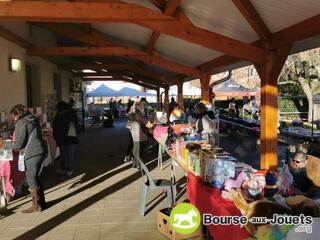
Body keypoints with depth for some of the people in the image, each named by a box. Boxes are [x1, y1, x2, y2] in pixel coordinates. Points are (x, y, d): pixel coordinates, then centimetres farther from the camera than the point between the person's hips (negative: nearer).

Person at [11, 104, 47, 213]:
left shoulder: (21, 123, -9)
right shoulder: (34, 119, 15)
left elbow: (19, 142, -10)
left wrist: (14, 146, 12)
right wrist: (17, 144, 24)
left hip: (32, 154, -9)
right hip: (41, 151, 9)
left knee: (31, 180, 3)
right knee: (35, 177, 19)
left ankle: (36, 206, 12)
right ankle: (41, 202, 27)